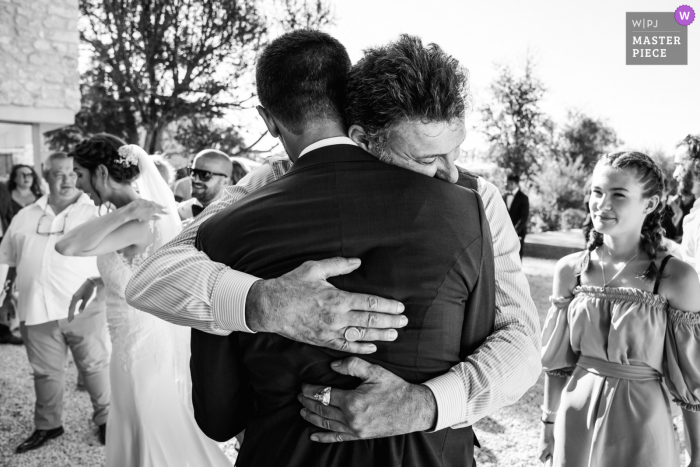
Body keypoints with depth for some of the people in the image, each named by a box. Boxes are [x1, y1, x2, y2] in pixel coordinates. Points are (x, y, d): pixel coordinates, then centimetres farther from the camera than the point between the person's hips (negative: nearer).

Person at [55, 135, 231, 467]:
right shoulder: (133, 212, 4)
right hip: (143, 337, 9)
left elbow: (67, 247, -34)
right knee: (139, 436, 24)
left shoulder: (141, 221, -24)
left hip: (144, 343, -9)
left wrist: (126, 213, -34)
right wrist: (93, 281, 10)